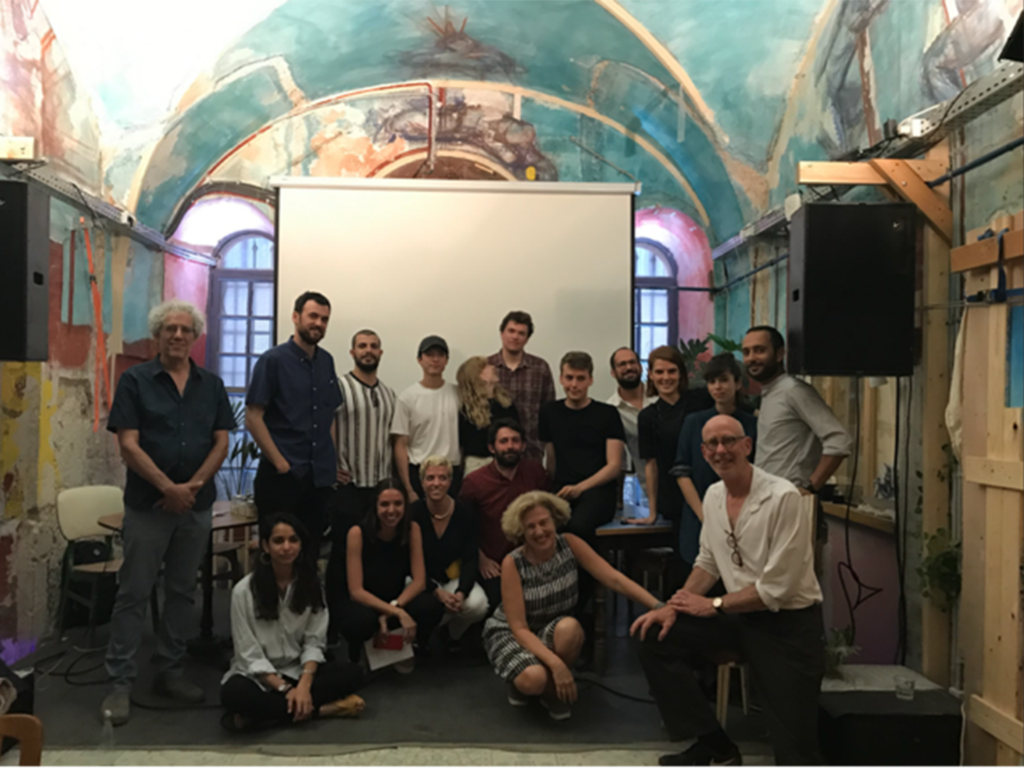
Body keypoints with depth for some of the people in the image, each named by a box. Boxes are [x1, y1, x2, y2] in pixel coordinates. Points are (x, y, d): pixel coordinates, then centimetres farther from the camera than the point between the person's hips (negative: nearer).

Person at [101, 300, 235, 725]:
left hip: (197, 505, 4)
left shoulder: (211, 385, 8)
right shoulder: (135, 380, -3)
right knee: (133, 594, 1)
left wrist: (192, 486, -9)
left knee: (182, 591, 11)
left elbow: (221, 443, 4)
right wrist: (169, 488, -16)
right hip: (147, 505, -3)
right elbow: (128, 444, -9)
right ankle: (120, 683, 8)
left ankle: (169, 672, 22)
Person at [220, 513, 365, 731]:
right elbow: (249, 654, -13)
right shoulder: (244, 590, -13)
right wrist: (285, 689, -23)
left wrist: (304, 685, -22)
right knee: (234, 693, -37)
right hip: (258, 676, -3)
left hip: (298, 670, 3)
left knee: (352, 673, -21)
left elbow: (314, 642, -5)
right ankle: (319, 709, -26)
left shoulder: (311, 584, -2)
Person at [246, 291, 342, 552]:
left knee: (311, 547, 12)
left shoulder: (326, 361, 10)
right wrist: (280, 463, -13)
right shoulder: (273, 360, -7)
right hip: (282, 475, -5)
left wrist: (332, 461, 6)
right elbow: (253, 418, -10)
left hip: (320, 476, 5)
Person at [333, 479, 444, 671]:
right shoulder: (358, 533, -20)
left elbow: (419, 581, -11)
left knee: (432, 607, -29)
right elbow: (356, 591, -22)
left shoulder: (412, 529, -11)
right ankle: (358, 654, -1)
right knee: (363, 620, -39)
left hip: (395, 600, 3)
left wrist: (392, 609, -28)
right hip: (359, 603, -3)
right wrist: (399, 613, -32)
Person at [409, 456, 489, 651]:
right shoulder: (413, 514, -15)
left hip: (454, 578, 2)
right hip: (423, 579, -1)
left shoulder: (465, 514, -9)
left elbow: (470, 560, -10)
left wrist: (461, 592, -30)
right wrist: (437, 592, -29)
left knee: (477, 604, -30)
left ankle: (454, 633, 7)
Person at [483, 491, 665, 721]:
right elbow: (519, 628, -23)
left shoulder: (570, 544, -15)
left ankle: (553, 690, -5)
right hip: (510, 634, -3)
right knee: (534, 679, -34)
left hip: (555, 633, 3)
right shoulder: (513, 563, -22)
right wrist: (555, 664, -37)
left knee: (569, 627, -33)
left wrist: (659, 607, -36)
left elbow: (614, 579, -22)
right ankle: (523, 682, 5)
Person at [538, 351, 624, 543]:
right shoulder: (550, 412, 16)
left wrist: (580, 488, -11)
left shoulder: (607, 414, 8)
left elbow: (614, 466, 2)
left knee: (579, 525, -36)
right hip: (562, 491, 2)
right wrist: (558, 490, 2)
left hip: (598, 488, -2)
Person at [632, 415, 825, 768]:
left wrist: (713, 605, -12)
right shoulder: (713, 495, 3)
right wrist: (674, 607, -2)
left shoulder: (783, 498, -21)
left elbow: (778, 589, -21)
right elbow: (708, 562, 13)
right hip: (740, 615, 7)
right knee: (654, 638, -5)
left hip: (788, 623, -7)